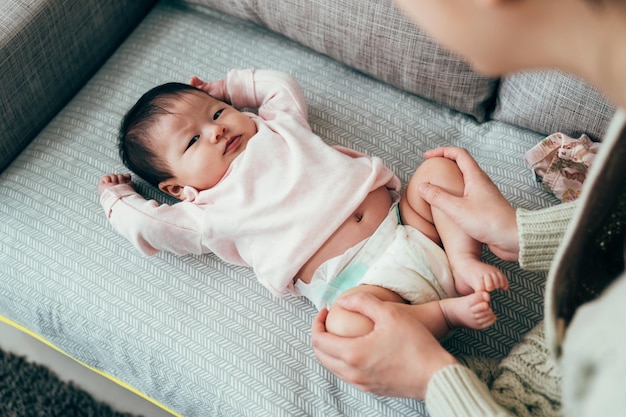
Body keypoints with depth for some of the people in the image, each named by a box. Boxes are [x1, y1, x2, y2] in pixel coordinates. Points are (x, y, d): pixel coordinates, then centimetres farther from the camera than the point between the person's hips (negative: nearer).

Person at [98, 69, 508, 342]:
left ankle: (465, 262, -15)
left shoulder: (278, 124, 21)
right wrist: (117, 196, 22)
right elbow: (146, 224, 2)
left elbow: (281, 83, 36)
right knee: (346, 325, -37)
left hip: (406, 223, 6)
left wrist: (226, 89, 34)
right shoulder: (212, 212, 7)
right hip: (359, 281, -6)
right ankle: (448, 310, -16)